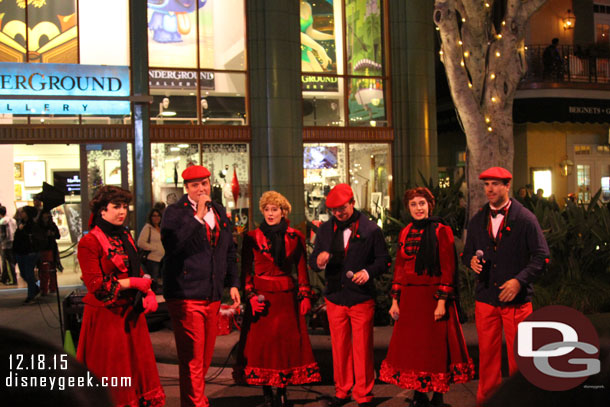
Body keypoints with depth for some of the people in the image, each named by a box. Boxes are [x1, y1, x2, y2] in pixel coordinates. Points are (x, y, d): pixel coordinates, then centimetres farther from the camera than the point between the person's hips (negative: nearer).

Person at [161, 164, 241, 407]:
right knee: (192, 358, -4)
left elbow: (229, 250, 21)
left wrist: (233, 283, 14)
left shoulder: (219, 212, 14)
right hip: (186, 296, -6)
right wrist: (197, 217, -22)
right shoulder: (175, 212, -5)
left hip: (212, 296, 6)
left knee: (206, 356, 15)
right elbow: (171, 245, -24)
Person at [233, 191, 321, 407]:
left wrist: (305, 295, 1)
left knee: (287, 342, 3)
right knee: (262, 342, -1)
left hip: (287, 296, 1)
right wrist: (250, 295, -8)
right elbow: (245, 270, 1)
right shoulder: (252, 237, 1)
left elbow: (302, 268, 7)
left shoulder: (295, 237, 5)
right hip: (262, 297, -1)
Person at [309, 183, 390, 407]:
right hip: (334, 298, 3)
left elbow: (384, 260, -1)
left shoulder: (371, 230, -2)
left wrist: (368, 272, -19)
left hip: (362, 298, -3)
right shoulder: (324, 230, 7)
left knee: (362, 349, 3)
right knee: (339, 347, 11)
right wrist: (319, 262, -17)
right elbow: (313, 260, 7)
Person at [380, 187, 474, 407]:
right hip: (409, 298, 5)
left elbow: (447, 268, -9)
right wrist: (395, 300, 7)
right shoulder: (406, 233, 11)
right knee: (412, 347, 8)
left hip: (433, 297, -5)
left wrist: (442, 301, -15)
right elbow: (399, 268, 12)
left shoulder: (441, 231, -4)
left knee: (435, 347, 2)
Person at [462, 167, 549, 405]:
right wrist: (471, 261, -6)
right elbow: (467, 253, 18)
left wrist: (520, 280, -17)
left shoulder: (525, 219, -4)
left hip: (516, 299, -3)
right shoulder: (477, 220, 10)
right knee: (487, 354, 9)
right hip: (485, 298, 3)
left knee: (518, 355, 4)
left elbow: (541, 256, -5)